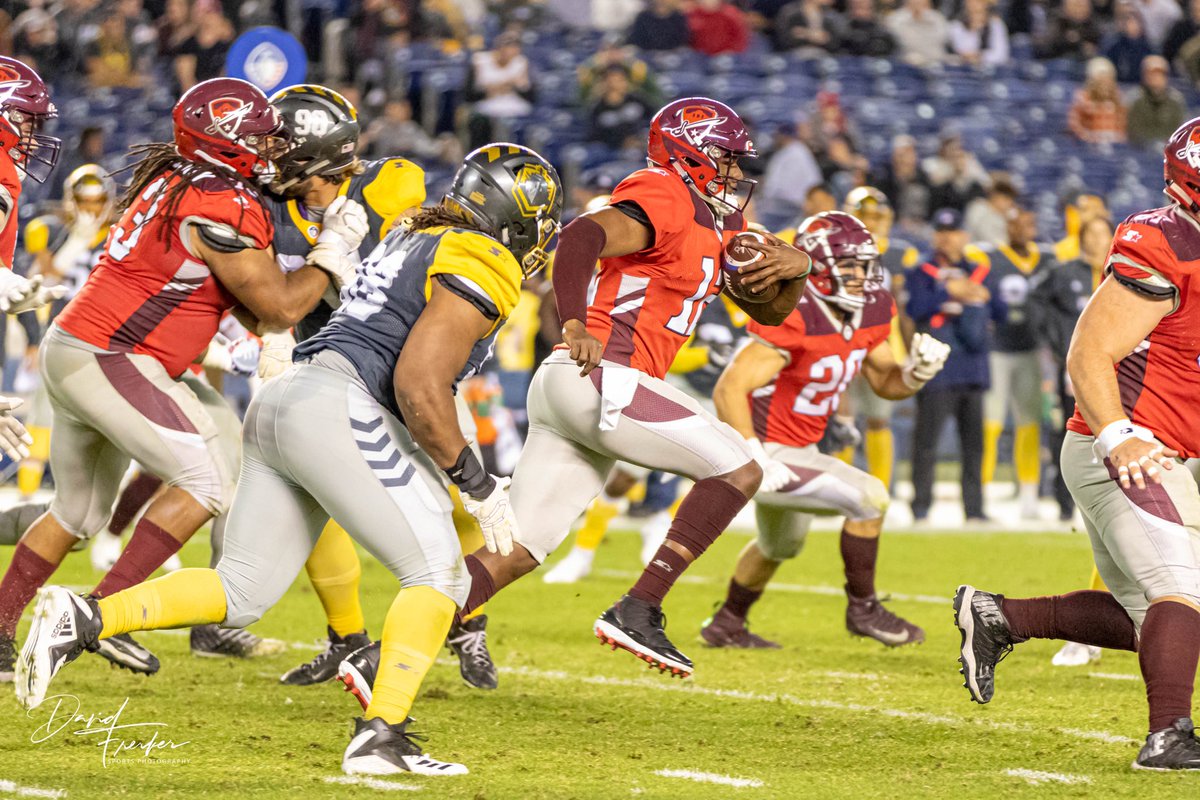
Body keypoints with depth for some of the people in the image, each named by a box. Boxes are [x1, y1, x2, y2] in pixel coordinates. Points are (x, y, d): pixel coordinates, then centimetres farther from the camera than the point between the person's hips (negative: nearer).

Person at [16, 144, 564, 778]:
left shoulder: (416, 237, 23)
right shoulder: (481, 268, -6)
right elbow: (419, 386, -14)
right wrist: (477, 487, -9)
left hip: (279, 402, 9)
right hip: (336, 410, -9)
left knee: (240, 594, 9)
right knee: (439, 575, -4)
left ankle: (81, 620, -5)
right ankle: (381, 737, -14)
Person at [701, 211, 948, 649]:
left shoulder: (866, 314, -2)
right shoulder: (792, 322, -29)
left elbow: (886, 382, 10)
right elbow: (729, 390, -30)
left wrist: (918, 369, -13)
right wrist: (757, 462, -34)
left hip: (798, 450, 10)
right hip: (769, 452, -10)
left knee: (780, 546, 32)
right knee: (869, 498, -19)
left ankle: (726, 624, 53)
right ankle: (862, 608, -2)